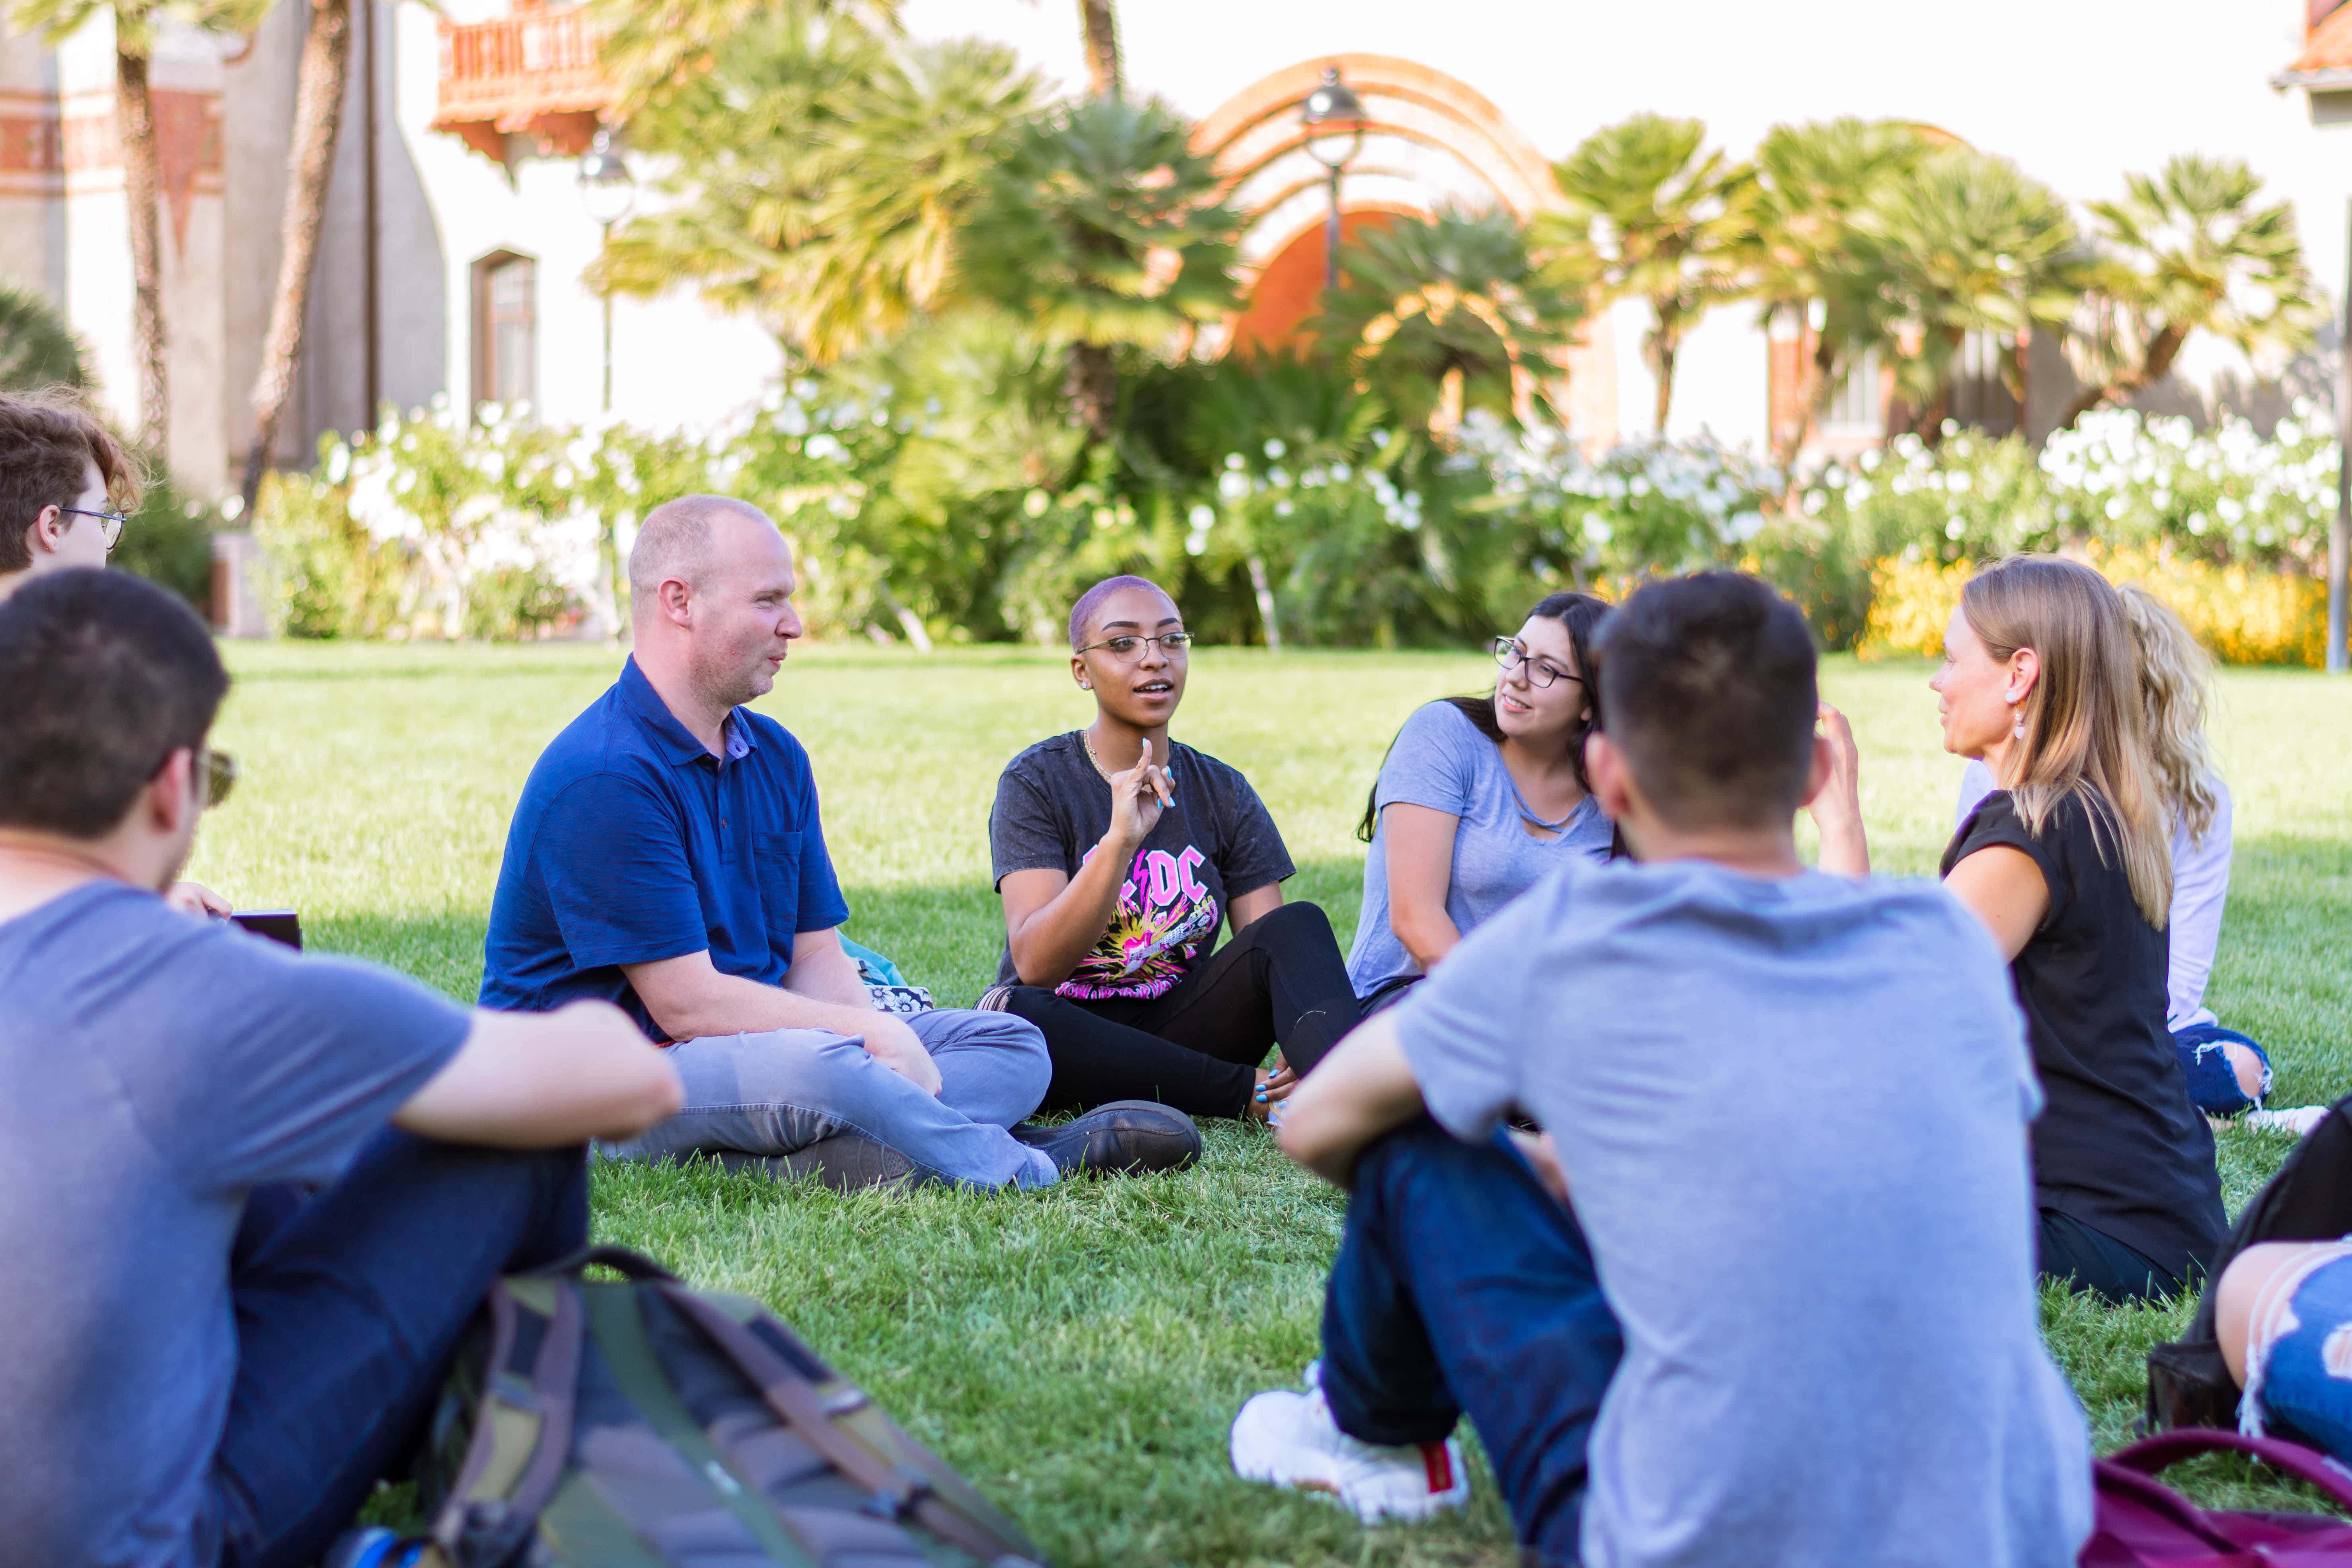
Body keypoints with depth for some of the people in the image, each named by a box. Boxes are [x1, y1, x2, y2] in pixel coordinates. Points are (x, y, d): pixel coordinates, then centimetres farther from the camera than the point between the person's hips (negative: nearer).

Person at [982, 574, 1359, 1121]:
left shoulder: (1223, 794, 6)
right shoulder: (1036, 783, -5)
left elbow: (1285, 956, -4)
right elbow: (1036, 964, -19)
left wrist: (1310, 1052, -28)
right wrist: (1121, 839, -34)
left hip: (1178, 1028, 3)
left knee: (1300, 925, -20)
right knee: (1011, 1015, -37)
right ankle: (1246, 1095, -27)